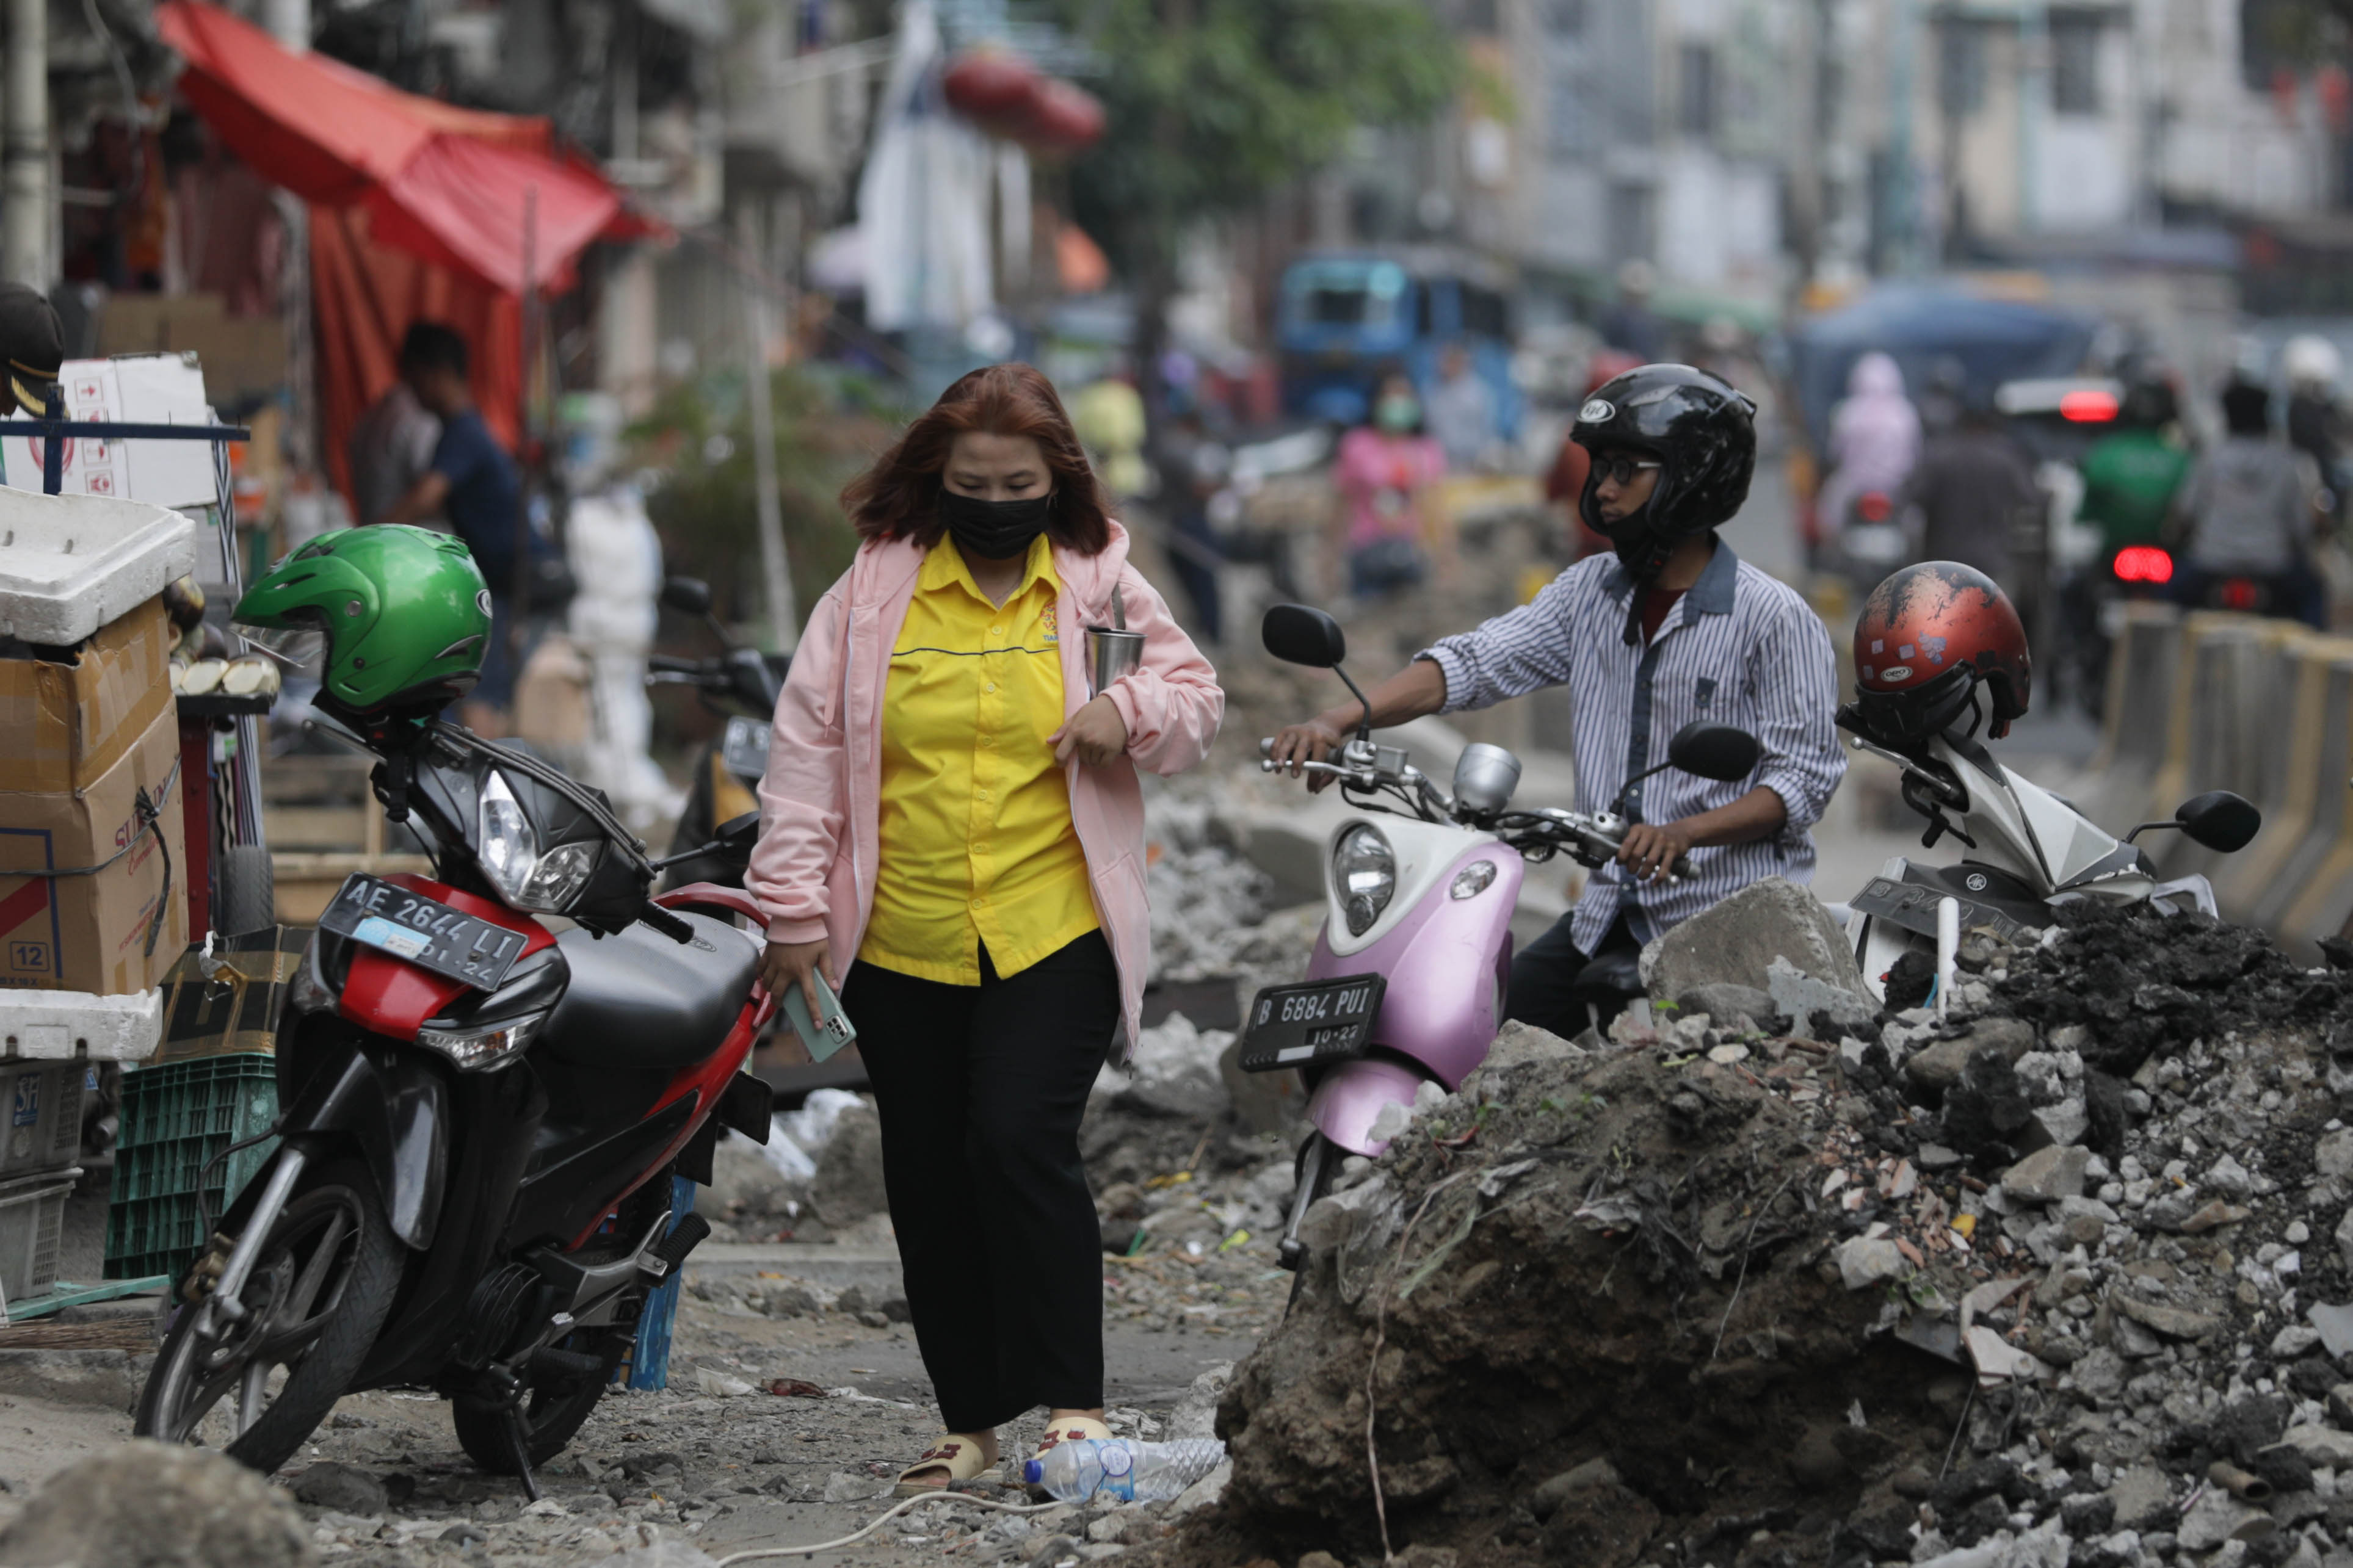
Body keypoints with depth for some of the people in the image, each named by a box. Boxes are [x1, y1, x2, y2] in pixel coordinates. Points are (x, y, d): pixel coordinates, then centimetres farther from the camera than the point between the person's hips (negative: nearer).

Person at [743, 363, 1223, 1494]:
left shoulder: (1101, 585, 4)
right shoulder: (874, 590, 3)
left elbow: (1198, 703, 14)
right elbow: (807, 751, 4)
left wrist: (1135, 711, -9)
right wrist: (793, 909, 0)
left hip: (1055, 936, -2)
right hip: (902, 947, 2)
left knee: (1020, 1140, -18)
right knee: (928, 1180, 7)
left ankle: (1072, 1400, -10)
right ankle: (970, 1420, 19)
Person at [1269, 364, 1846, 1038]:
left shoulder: (1776, 619, -7)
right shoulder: (1590, 592, 11)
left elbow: (1803, 778, -11)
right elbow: (1474, 663, 1)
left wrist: (1683, 835, -26)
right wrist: (1339, 722, -13)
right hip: (1611, 910, 6)